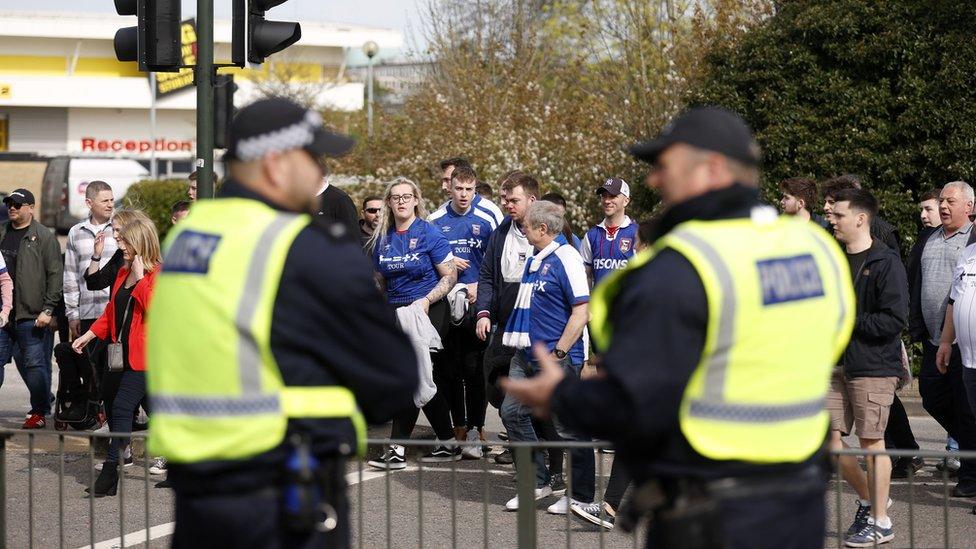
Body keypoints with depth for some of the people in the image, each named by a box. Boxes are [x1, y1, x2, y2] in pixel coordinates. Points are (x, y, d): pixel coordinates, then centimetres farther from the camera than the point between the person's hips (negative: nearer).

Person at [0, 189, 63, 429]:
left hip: (32, 316, -6)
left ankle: (39, 412, 10)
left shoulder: (44, 237, -3)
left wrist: (47, 310, -14)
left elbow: (55, 276, -7)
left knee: (34, 364, 0)